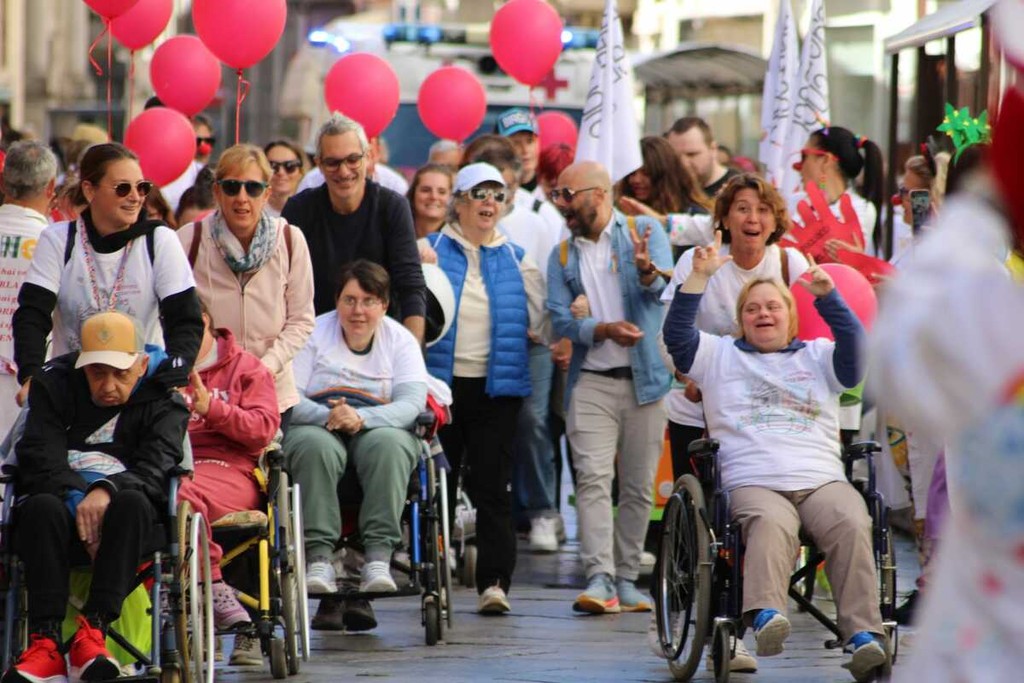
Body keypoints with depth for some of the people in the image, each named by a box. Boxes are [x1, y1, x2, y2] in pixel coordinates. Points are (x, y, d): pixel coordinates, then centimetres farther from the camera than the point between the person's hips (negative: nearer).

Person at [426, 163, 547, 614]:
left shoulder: (517, 260, 12)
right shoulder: (431, 251, 6)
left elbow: (540, 324, 9)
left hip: (497, 388, 0)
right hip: (441, 385, 0)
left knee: (493, 488, -8)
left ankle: (494, 582, -12)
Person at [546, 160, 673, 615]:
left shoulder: (645, 233, 3)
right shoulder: (563, 256, 12)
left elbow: (665, 288, -15)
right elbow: (560, 319, 0)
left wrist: (648, 271, -39)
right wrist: (604, 330, -19)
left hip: (645, 378, -1)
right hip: (592, 381, 1)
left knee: (639, 487, 4)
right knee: (593, 478, -14)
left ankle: (626, 580, 14)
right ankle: (600, 580, -21)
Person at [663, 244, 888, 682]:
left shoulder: (818, 357, 28)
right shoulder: (719, 356, 27)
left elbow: (856, 350, 9)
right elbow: (677, 334, 12)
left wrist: (827, 297, -3)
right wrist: (699, 278, 4)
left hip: (823, 481, 2)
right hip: (753, 484, -2)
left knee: (852, 525, -32)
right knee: (771, 525, -38)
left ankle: (864, 634, -42)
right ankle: (765, 616, -61)